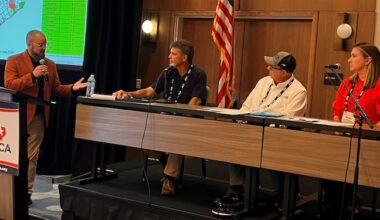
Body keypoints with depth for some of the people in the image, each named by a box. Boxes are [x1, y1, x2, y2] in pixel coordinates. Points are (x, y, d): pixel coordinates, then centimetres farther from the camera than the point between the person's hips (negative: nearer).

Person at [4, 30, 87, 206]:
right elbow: (8, 85, -15)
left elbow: (56, 89, 11)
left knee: (32, 157, 8)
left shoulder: (50, 64, 10)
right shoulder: (14, 61, -5)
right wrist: (32, 75, -22)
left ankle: (26, 192, 15)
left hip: (38, 117, 4)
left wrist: (72, 88, -9)